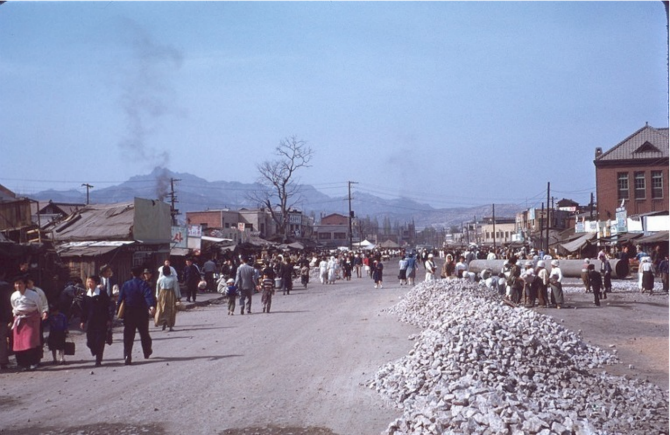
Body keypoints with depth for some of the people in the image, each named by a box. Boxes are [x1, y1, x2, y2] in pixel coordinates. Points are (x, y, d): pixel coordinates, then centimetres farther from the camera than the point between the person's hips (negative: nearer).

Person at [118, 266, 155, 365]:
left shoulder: (126, 284, 3)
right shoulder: (143, 284, -5)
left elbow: (120, 299, 3)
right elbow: (149, 295, -22)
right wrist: (152, 306, -35)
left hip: (129, 313, 1)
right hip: (142, 313, -1)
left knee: (128, 336, -1)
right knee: (144, 333, 17)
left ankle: (127, 356, -14)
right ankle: (147, 352, 34)